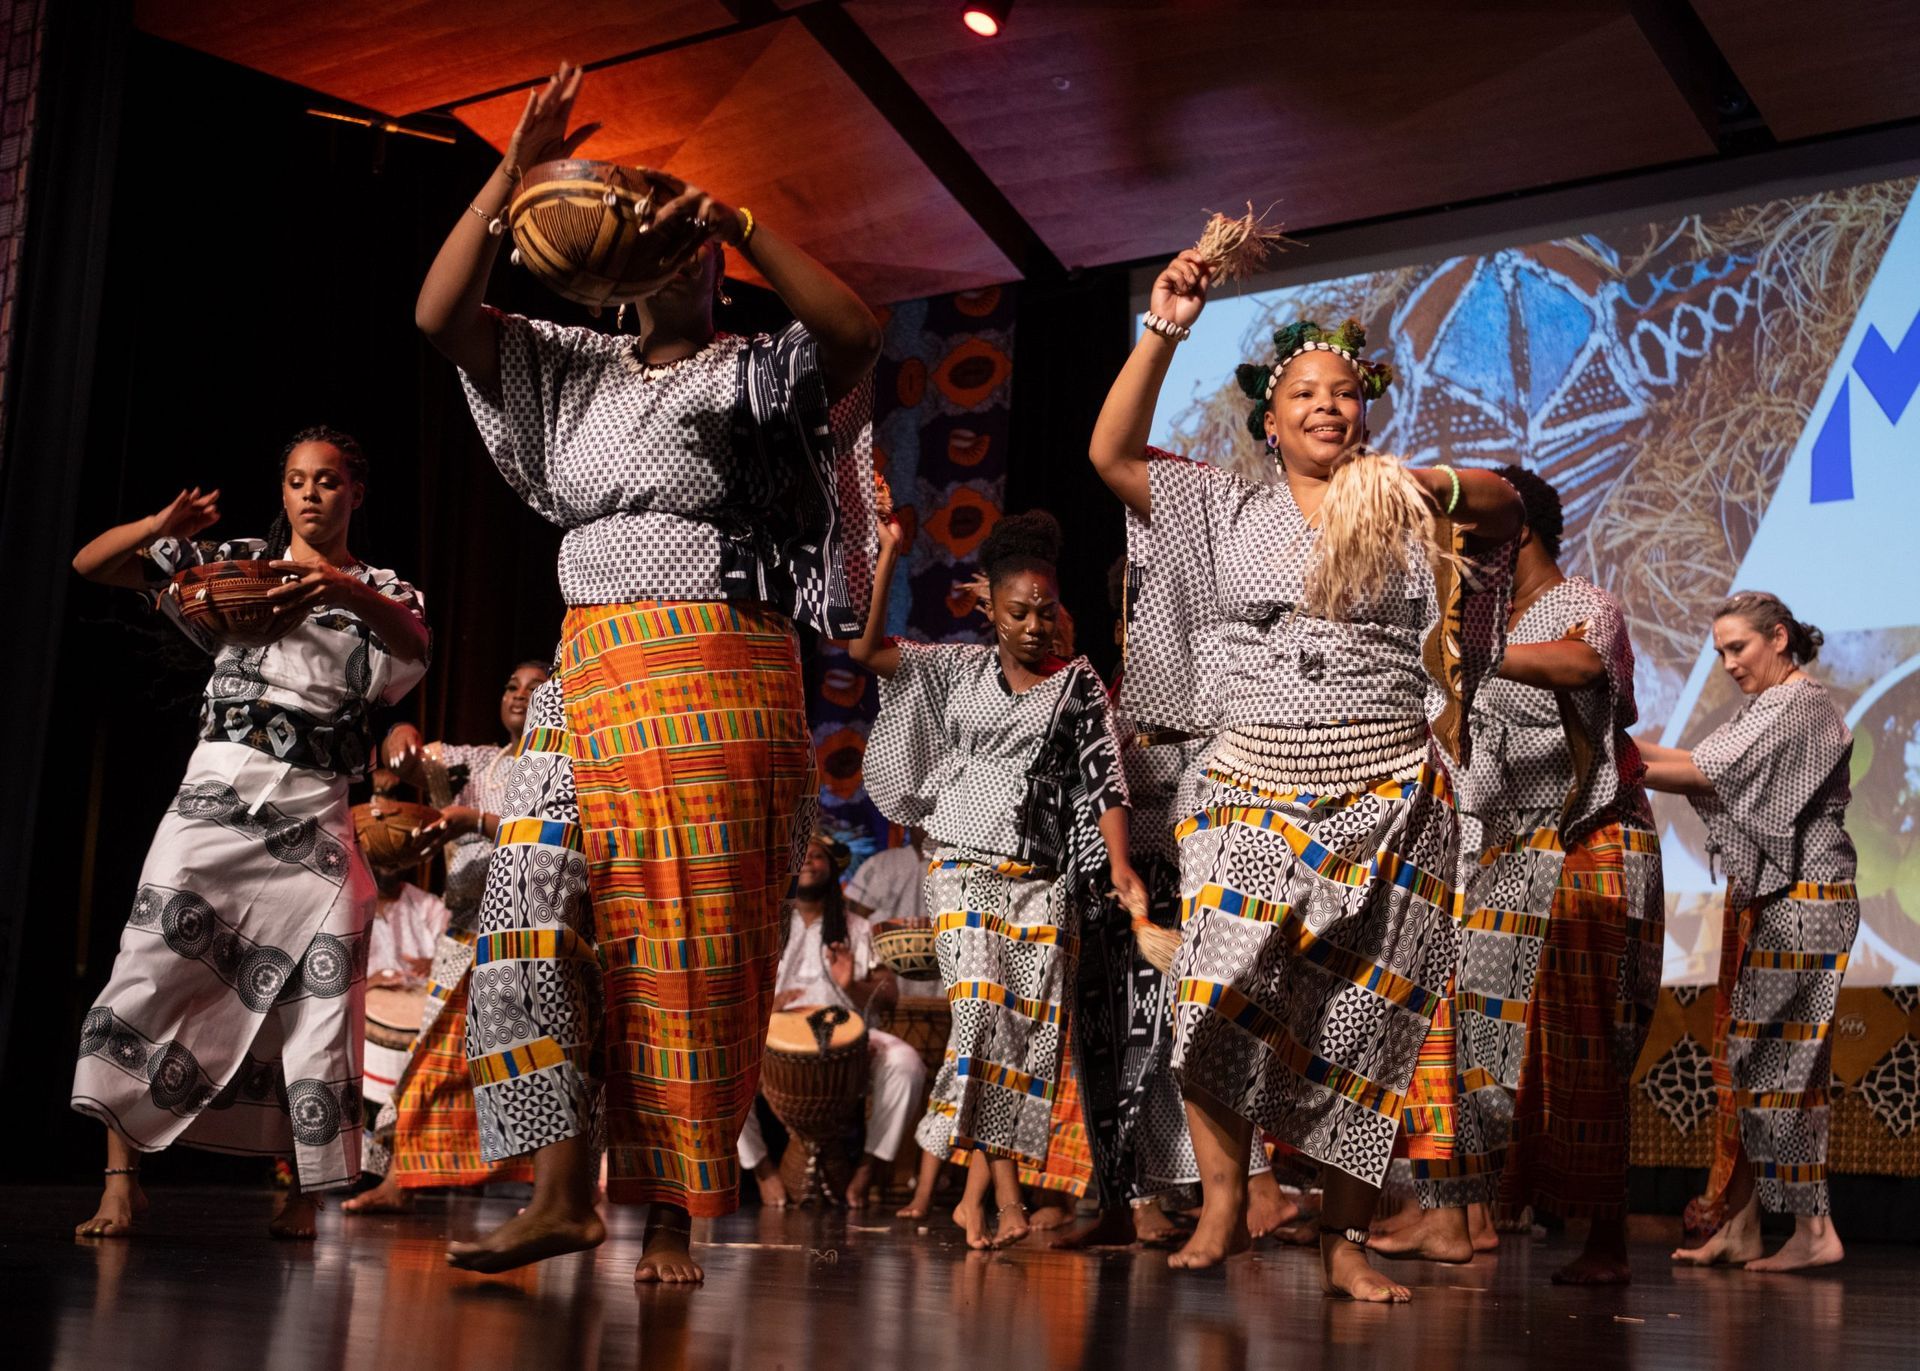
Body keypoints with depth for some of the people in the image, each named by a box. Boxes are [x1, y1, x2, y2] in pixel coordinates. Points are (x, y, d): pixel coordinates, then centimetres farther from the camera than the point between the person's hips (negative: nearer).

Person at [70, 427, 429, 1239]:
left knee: (318, 992, -6)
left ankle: (306, 1196, 1)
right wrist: (164, 526, -10)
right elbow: (91, 564, 11)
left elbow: (417, 644, -12)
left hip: (315, 810, 0)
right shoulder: (237, 562, 15)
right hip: (218, 791, 0)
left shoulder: (379, 589, 13)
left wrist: (348, 592, -32)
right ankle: (122, 1178, -6)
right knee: (150, 966, -11)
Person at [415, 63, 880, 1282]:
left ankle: (675, 1213, 1)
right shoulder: (576, 372, 19)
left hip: (717, 679, -4)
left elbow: (857, 332, -13)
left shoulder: (758, 375, 7)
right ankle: (563, 1193, -8)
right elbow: (440, 315, 9)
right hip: (590, 679, 5)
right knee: (541, 909, -9)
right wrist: (515, 172, 2)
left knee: (688, 944, -6)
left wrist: (740, 224, -14)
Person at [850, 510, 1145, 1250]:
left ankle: (977, 1189, 3)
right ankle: (1004, 1189, -9)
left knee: (1029, 1022, -5)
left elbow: (1104, 779, 1)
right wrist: (887, 556, -2)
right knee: (983, 1005, -14)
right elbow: (868, 649, 5)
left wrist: (1120, 865, -11)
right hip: (964, 868, 0)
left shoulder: (1079, 683, 8)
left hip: (1041, 880, 1)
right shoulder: (961, 668, 11)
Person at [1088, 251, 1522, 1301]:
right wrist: (1165, 328, 0)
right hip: (1252, 786, 0)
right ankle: (1222, 1206, -2)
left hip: (1387, 797, 1)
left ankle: (1345, 1242, 8)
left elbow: (1508, 502, 6)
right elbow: (1111, 453, 5)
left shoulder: (1402, 512, 13)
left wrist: (1429, 484, -11)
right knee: (1219, 991, -17)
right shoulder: (1227, 513, 11)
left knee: (1366, 1014, 0)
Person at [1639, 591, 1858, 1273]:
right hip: (1759, 903, 9)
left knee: (1776, 1063, -8)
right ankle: (1739, 1228, 8)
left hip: (1801, 905, -9)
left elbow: (1712, 772, -17)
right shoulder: (1763, 710, 21)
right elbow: (1701, 766, 9)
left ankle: (1815, 1230, -1)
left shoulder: (1803, 706, -9)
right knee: (1740, 1061, 6)